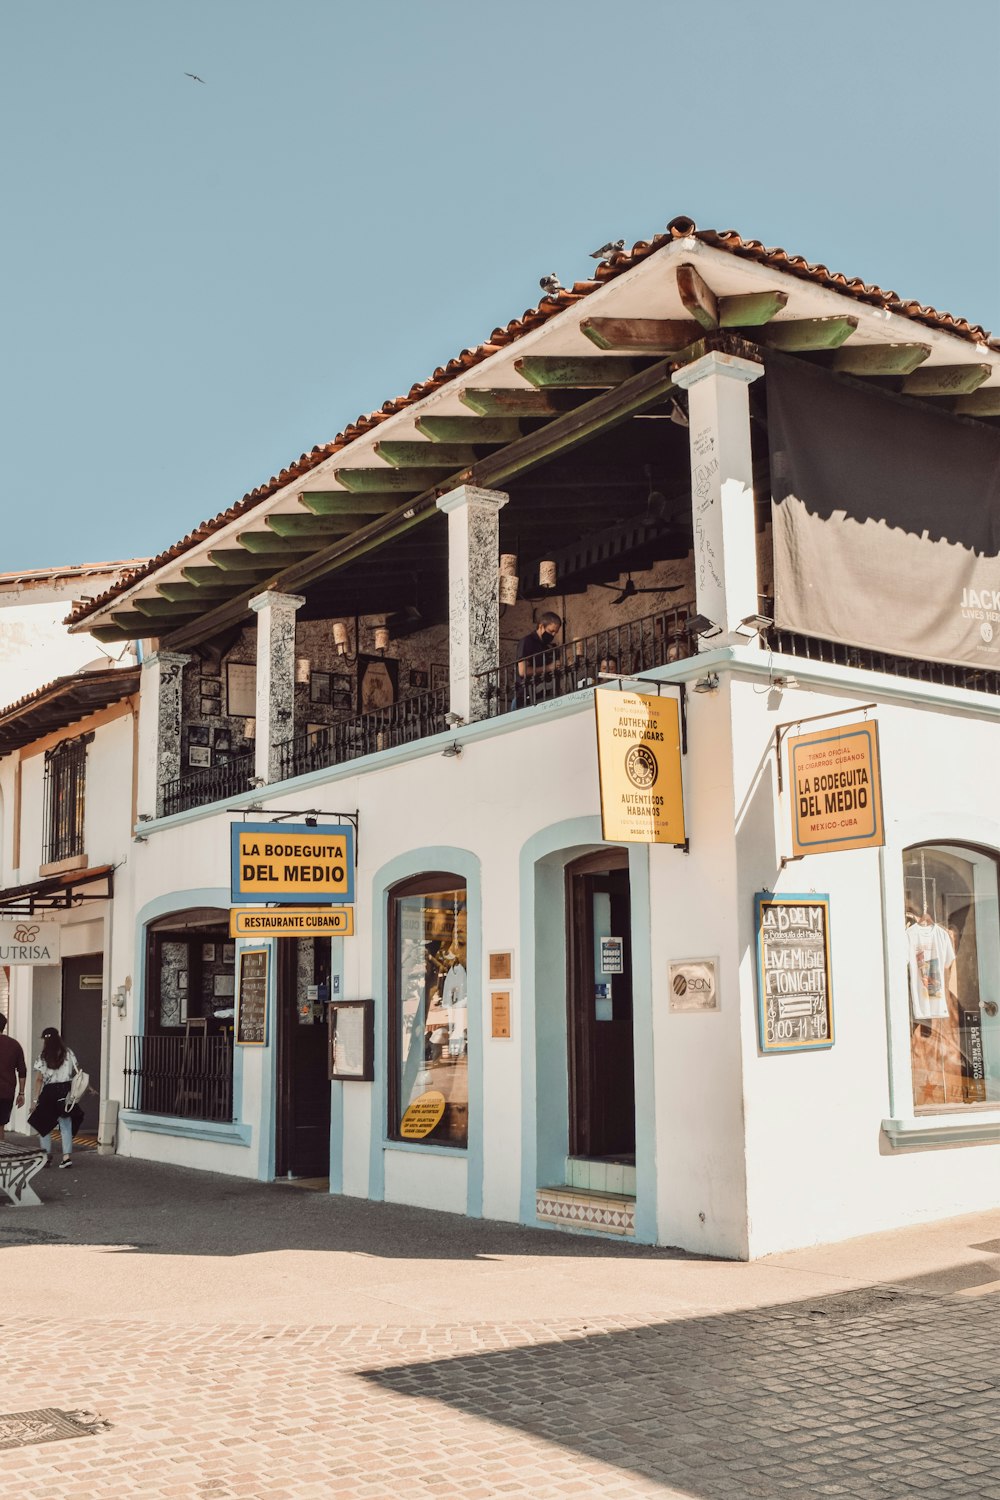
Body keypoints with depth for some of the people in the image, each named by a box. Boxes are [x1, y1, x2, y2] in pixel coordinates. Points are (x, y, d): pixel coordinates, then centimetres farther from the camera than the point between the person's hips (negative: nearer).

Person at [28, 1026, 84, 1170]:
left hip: (49, 1092, -2)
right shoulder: (69, 1053, 3)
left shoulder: (42, 1057, -3)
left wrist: (36, 1099, -5)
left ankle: (47, 1157, 10)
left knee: (44, 1125, 13)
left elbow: (39, 1080, -7)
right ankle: (67, 1156, -4)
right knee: (66, 1125, 6)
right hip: (66, 1091, 2)